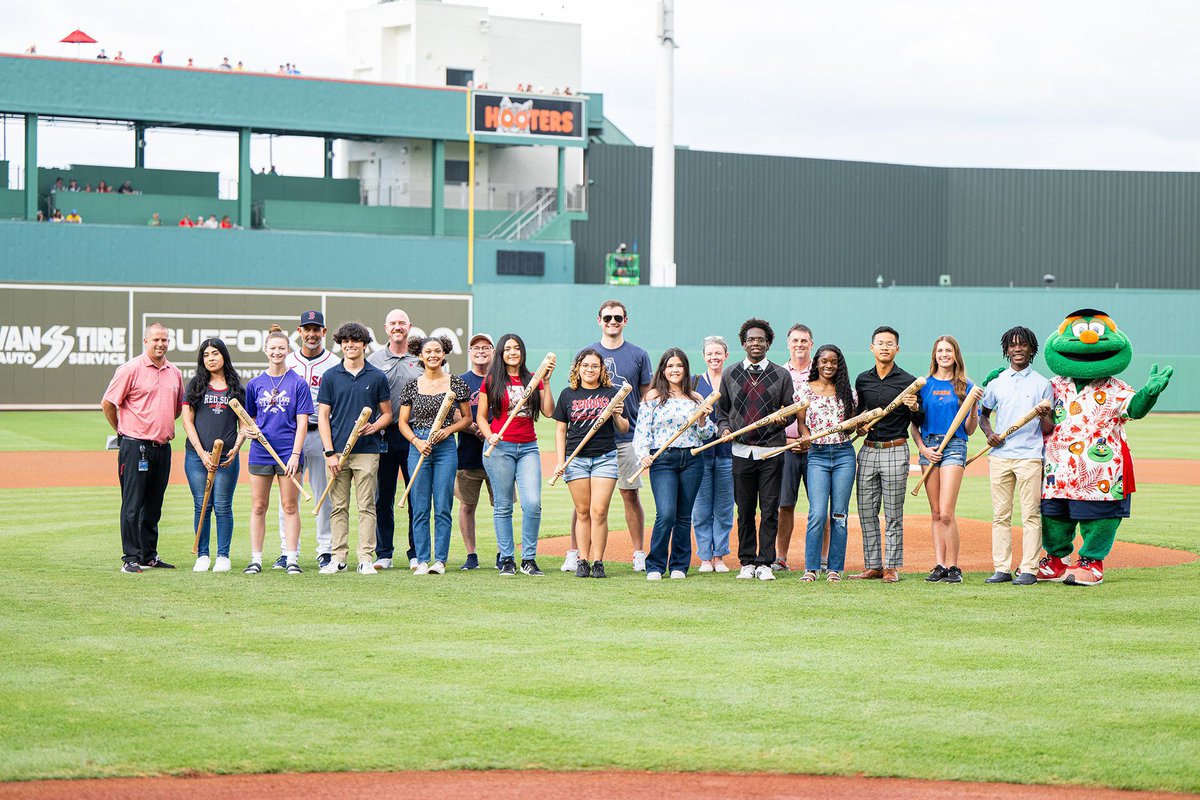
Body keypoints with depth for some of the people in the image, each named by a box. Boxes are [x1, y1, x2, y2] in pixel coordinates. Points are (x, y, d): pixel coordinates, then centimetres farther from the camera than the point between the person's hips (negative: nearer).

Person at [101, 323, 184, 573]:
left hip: (163, 447, 6)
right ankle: (131, 559, -2)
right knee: (132, 505, -4)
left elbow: (179, 407, 28)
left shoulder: (175, 373, 12)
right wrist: (122, 431, 6)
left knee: (153, 506, 12)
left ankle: (149, 556, 18)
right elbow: (107, 403, -4)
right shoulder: (130, 369, -7)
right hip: (135, 447, -6)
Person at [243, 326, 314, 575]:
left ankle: (291, 559, 2)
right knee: (258, 507, 4)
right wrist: (250, 429, -6)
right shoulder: (255, 384, 8)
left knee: (290, 506, -1)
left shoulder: (298, 383, -1)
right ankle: (256, 559, 8)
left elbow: (302, 422, -4)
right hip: (261, 450, 3)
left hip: (289, 452, -3)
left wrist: (295, 454, -12)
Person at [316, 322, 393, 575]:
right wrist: (329, 453, -5)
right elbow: (323, 416, 4)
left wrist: (374, 427, -11)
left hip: (367, 451, 0)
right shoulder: (330, 376, 6)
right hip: (337, 451, 1)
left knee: (366, 507, -1)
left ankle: (366, 558, 0)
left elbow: (387, 413, 12)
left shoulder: (377, 377, 7)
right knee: (338, 507, 3)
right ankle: (338, 557, 7)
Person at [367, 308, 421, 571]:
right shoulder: (374, 360, 8)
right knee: (382, 498, 4)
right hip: (384, 435, 1)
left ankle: (417, 555, 6)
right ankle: (383, 554, 11)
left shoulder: (421, 359, 7)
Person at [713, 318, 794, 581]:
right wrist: (724, 427, -2)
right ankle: (747, 562, 13)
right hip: (742, 451, 1)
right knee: (745, 511, 6)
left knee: (770, 511, -3)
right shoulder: (730, 374, 10)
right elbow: (721, 409, 16)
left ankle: (764, 563, 1)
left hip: (772, 452, -1)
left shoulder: (781, 375, 6)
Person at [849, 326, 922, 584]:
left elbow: (920, 421, 2)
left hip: (895, 450, -4)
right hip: (868, 450, 4)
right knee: (866, 512, 4)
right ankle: (872, 566, 10)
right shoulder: (862, 380, 11)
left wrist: (914, 408, -18)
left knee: (893, 513, -1)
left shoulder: (907, 381, -1)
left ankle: (892, 567, 4)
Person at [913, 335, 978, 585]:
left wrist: (974, 407, -9)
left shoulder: (965, 386, 7)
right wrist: (923, 448, -2)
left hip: (954, 445, -3)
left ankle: (953, 566, -7)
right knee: (935, 513, 4)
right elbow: (914, 424, 12)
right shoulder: (924, 385, 11)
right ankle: (939, 566, 7)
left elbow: (969, 429, 7)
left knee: (946, 513, -13)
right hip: (928, 446, 3)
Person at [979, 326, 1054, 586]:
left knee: (1030, 515, -5)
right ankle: (1002, 568, 7)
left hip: (1029, 456, -3)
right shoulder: (996, 382, 13)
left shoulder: (1042, 384, 5)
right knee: (1000, 515, 4)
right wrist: (989, 433, 4)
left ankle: (1029, 569, -4)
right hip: (1000, 455, 3)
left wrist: (1044, 415, -19)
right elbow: (983, 413, 24)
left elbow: (1048, 429, 4)